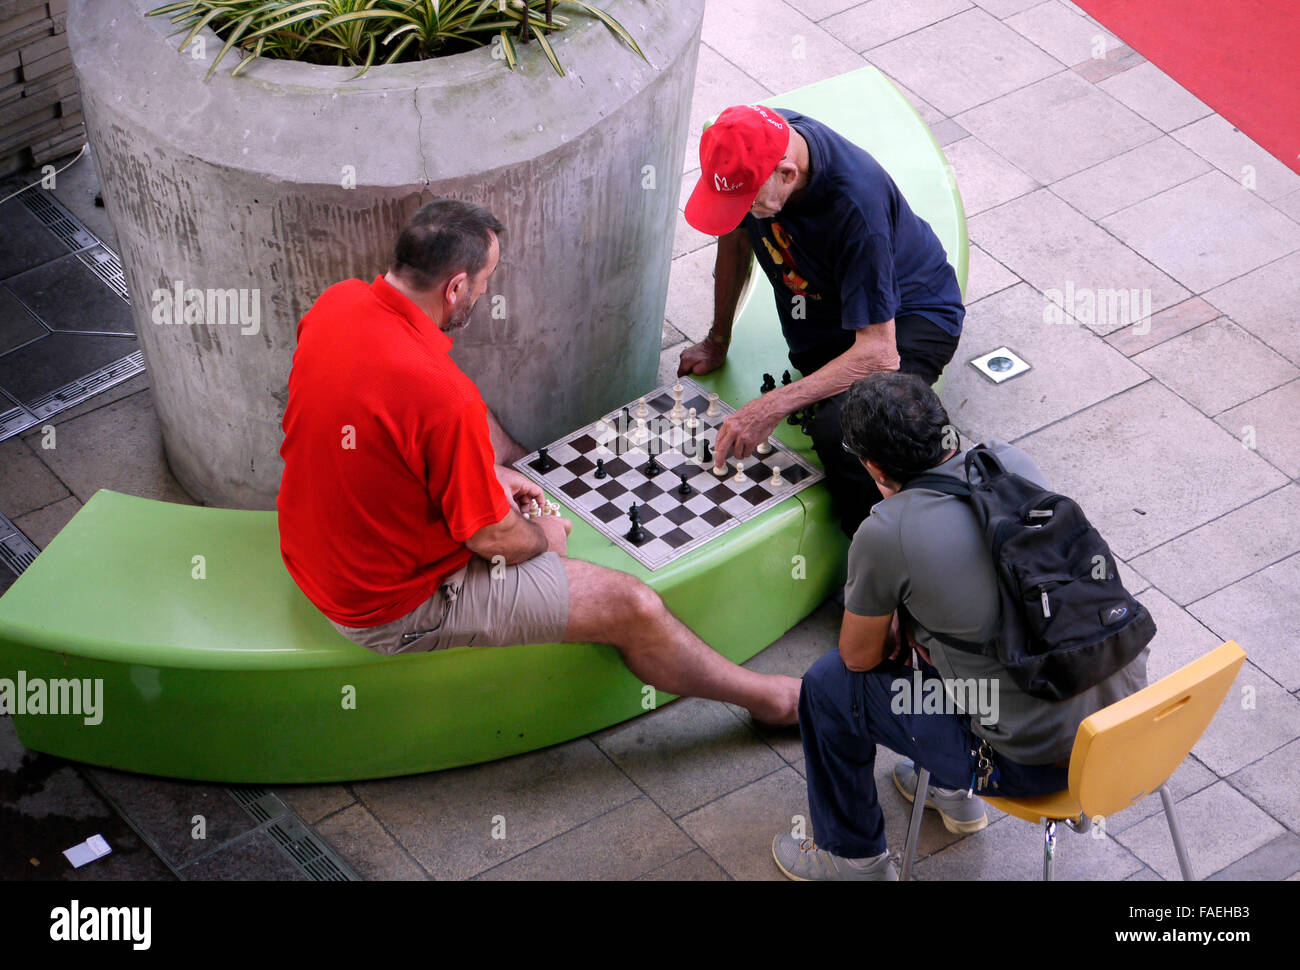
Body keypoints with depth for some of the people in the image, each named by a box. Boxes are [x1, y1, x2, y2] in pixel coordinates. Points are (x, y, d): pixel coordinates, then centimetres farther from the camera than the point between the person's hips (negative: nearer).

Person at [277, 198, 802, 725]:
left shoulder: (335, 303, -11)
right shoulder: (443, 394, -35)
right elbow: (493, 538, -21)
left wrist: (484, 470, 11)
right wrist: (542, 538, 2)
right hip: (398, 609, -8)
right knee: (632, 607, 1)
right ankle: (762, 696, 23)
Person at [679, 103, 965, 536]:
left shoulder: (856, 203, -36)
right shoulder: (751, 143, -18)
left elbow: (878, 353, -34)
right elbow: (735, 238, 6)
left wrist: (772, 407, -38)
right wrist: (717, 341, 12)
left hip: (908, 318, -7)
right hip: (822, 318, 7)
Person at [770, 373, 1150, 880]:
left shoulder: (885, 534, -19)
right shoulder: (1013, 462, -1)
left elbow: (860, 658, -1)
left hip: (1038, 761, -7)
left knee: (828, 686, 13)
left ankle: (853, 856, 34)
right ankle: (954, 789, 49)